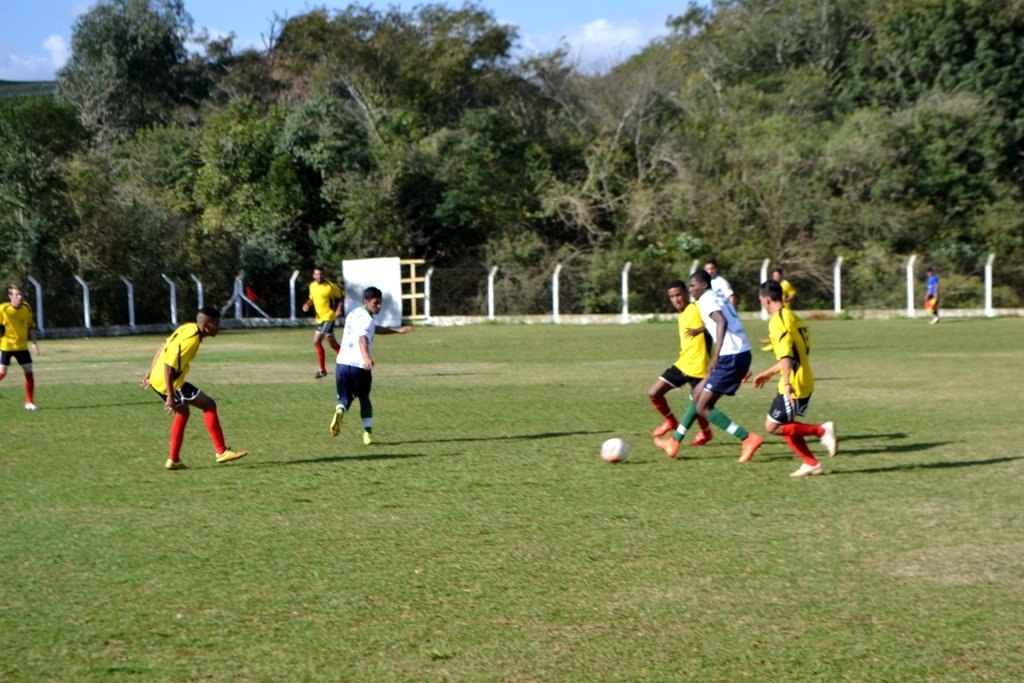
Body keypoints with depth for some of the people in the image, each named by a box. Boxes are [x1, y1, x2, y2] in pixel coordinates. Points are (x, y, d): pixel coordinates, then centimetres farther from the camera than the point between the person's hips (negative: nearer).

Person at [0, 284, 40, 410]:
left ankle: (29, 402, 9)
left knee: (29, 372, -1)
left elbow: (31, 326, 10)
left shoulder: (26, 308, -1)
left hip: (22, 346, 4)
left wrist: (34, 342, 5)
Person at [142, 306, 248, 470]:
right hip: (167, 382, -10)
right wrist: (170, 397, -26)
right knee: (209, 405, -5)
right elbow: (169, 366, -27)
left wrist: (150, 373, 21)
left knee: (182, 413, 25)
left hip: (157, 378, 10)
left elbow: (162, 347, 15)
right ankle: (221, 452, -2)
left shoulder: (188, 328, 5)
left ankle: (174, 460, 29)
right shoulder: (191, 340, -23)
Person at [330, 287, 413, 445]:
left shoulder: (354, 314, 18)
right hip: (360, 366, -6)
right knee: (364, 398, 16)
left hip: (342, 363, 6)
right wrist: (367, 357, -49)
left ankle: (340, 411, -21)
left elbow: (374, 329, 32)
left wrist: (397, 330, 34)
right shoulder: (366, 319, -10)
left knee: (345, 398, 13)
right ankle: (368, 433, 14)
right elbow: (362, 338, -31)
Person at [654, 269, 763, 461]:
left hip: (731, 357, -10)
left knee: (703, 408, -4)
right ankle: (675, 441, 27)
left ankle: (749, 439, -12)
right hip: (742, 354, 10)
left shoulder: (707, 300, -9)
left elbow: (722, 322, -27)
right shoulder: (719, 297, 19)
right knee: (699, 393, 20)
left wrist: (715, 357, -32)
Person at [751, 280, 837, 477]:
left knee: (772, 427, -3)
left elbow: (786, 355, -25)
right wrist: (768, 373, 29)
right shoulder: (792, 317, 15)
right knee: (785, 425, 17)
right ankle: (811, 463, 15)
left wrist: (787, 383, -32)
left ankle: (822, 430, -7)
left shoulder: (778, 321, -14)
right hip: (805, 382, 9)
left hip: (794, 385, -9)